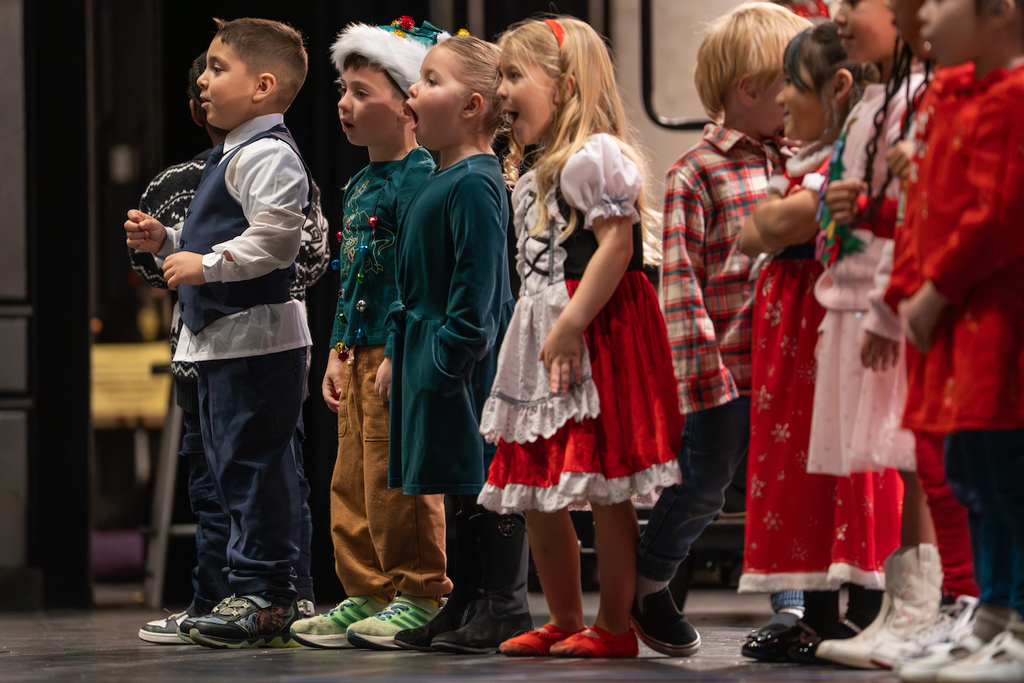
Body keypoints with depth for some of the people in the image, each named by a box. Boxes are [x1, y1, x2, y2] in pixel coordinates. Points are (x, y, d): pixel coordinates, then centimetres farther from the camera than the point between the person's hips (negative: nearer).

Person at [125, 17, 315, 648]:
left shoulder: (267, 154, -14)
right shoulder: (235, 153, 20)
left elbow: (276, 238, -26)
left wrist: (206, 265, -25)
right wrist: (165, 241, 18)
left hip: (256, 335, -11)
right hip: (222, 337, 11)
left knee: (251, 465, -9)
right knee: (236, 467, 13)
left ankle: (261, 596, -6)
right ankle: (271, 597, 19)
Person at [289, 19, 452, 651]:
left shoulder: (417, 175, -12)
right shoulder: (360, 184, 18)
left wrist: (397, 352, -21)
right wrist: (339, 352, 18)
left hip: (400, 352, -10)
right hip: (361, 351, 10)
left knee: (395, 479, -6)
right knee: (351, 483, 11)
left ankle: (421, 595, 3)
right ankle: (366, 595, 18)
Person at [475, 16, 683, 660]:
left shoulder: (594, 155, -10)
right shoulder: (531, 169, 20)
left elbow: (616, 245, -19)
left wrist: (570, 326, -23)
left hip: (595, 332, -10)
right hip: (540, 337, 10)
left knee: (603, 487, -7)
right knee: (536, 490, 10)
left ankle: (614, 627, -1)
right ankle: (565, 622, 20)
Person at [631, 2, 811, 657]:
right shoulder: (696, 173, -6)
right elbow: (681, 278, -9)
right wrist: (699, 365, -15)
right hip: (726, 362, -5)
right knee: (705, 480, 2)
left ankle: (792, 606, 10)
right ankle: (646, 582, 23)